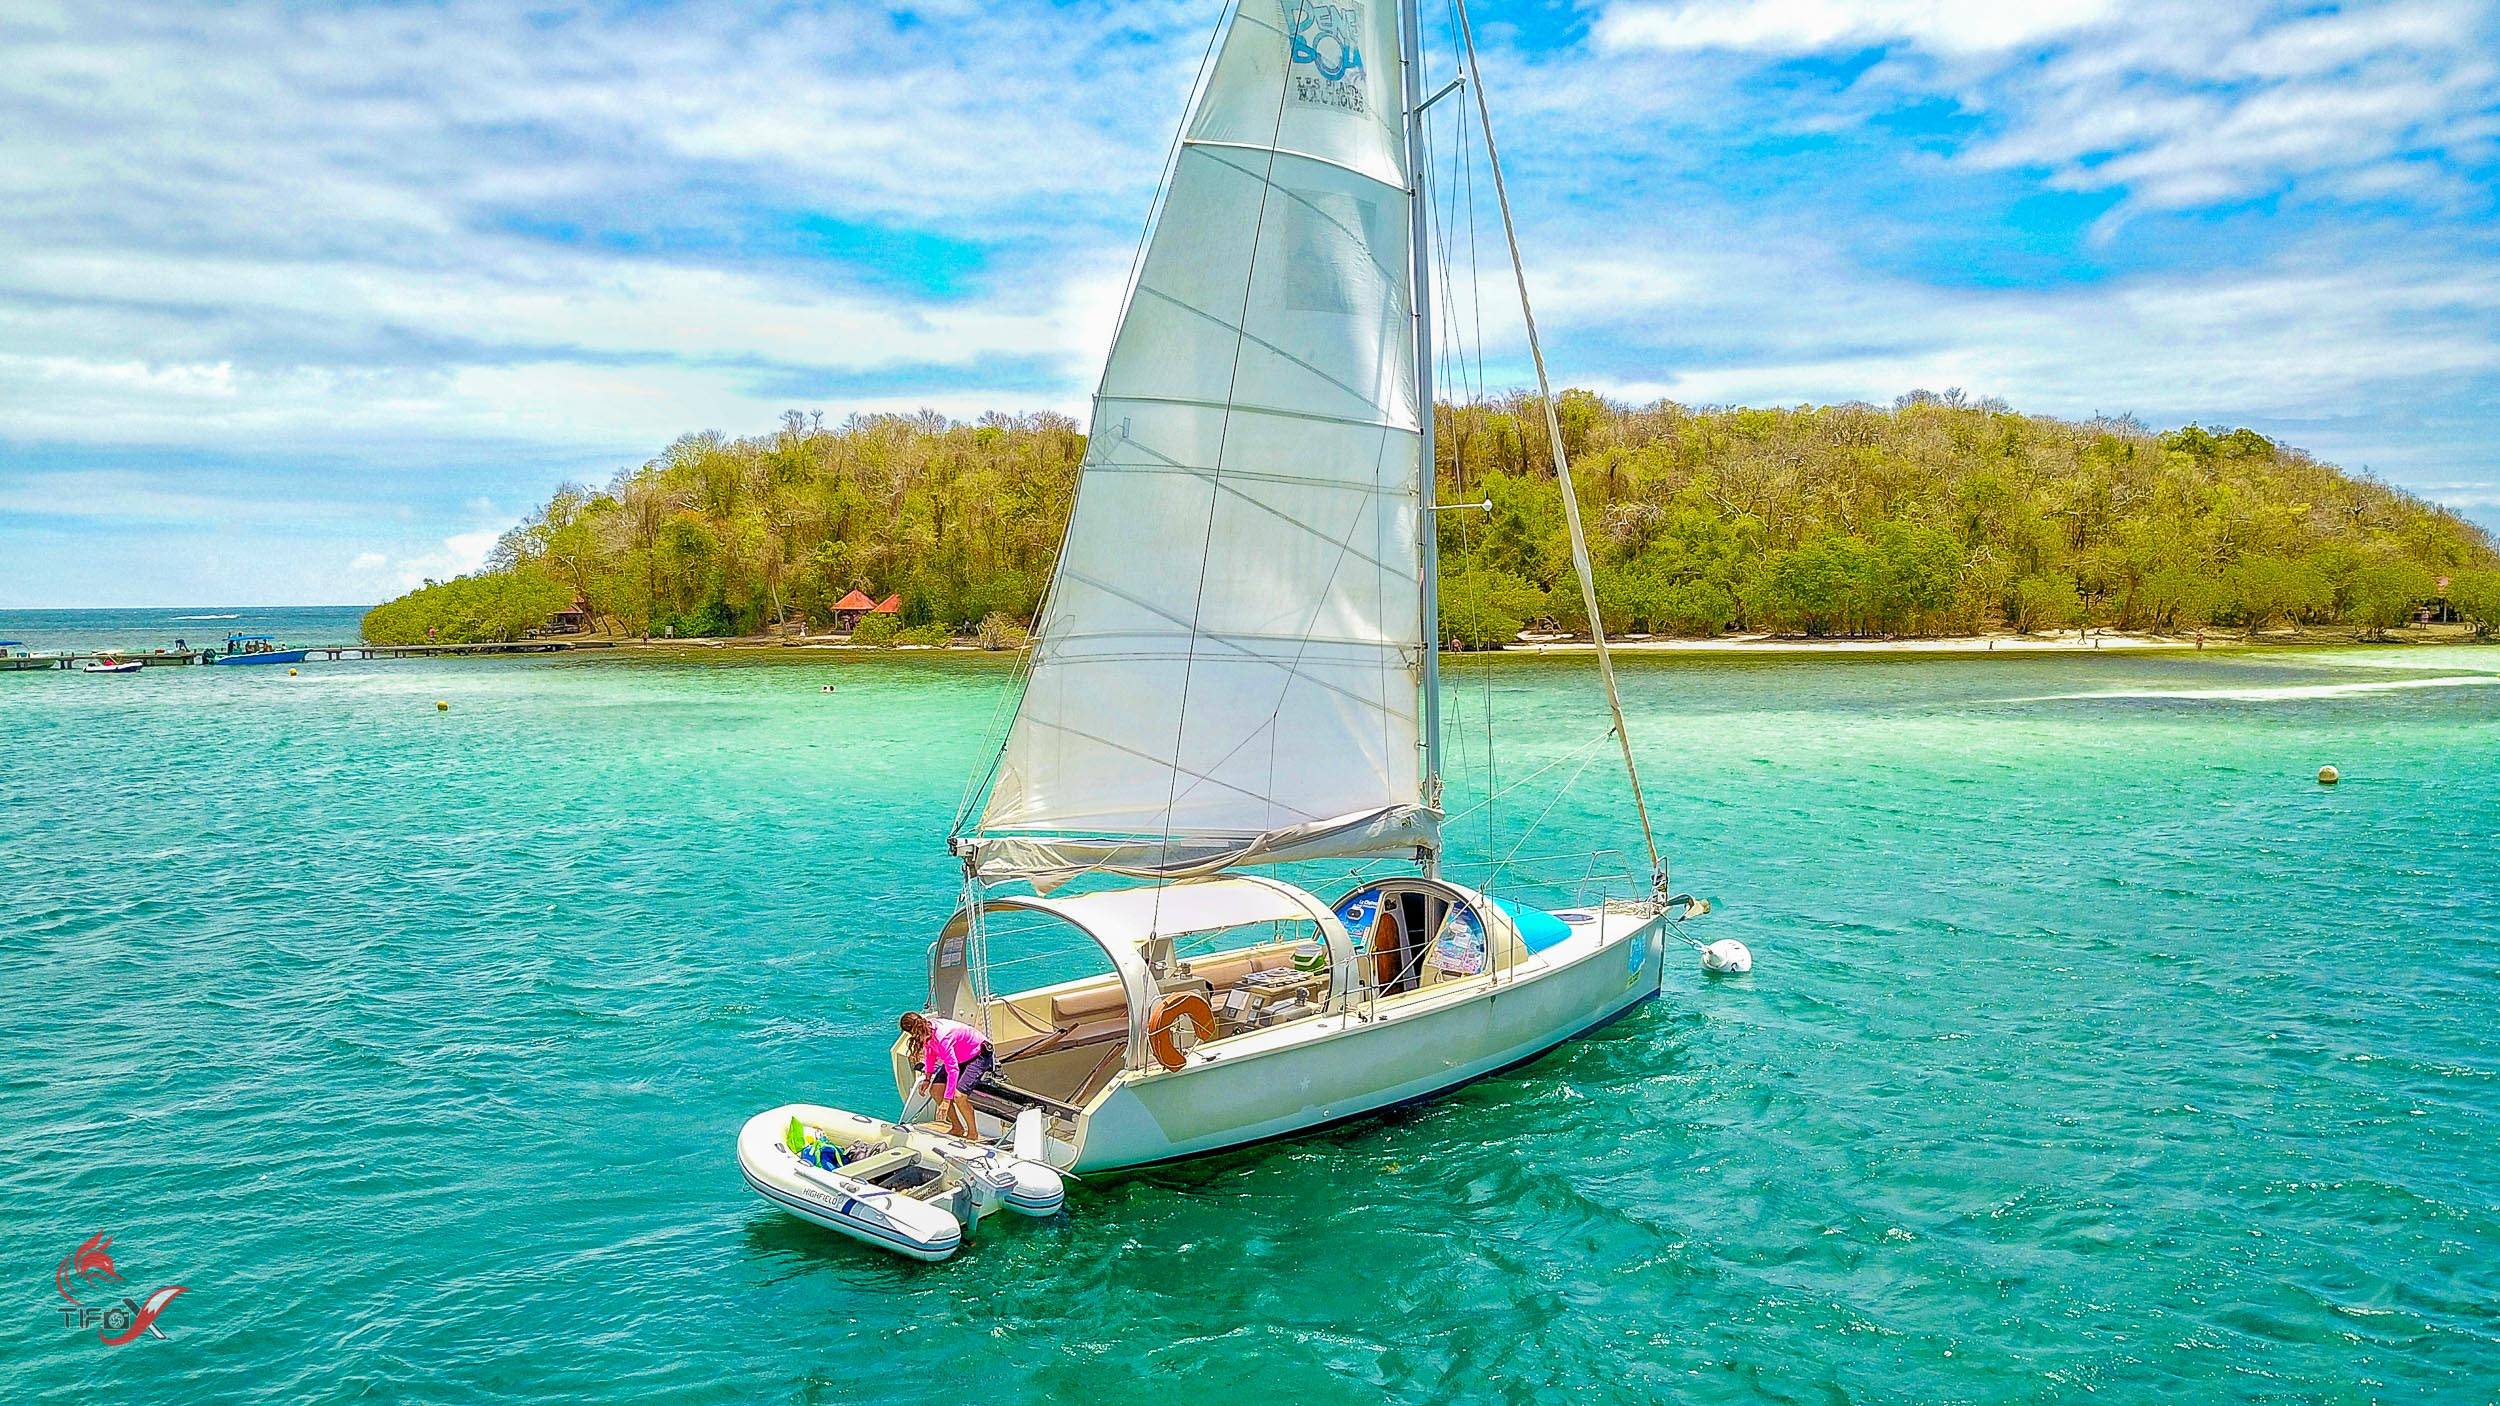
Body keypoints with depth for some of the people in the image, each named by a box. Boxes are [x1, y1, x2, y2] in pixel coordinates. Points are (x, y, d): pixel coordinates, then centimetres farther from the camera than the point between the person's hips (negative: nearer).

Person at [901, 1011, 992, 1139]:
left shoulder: (941, 1037, -36)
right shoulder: (928, 1032, -10)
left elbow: (953, 1068, -35)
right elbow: (930, 1054, 12)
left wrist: (947, 1099, -33)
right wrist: (927, 1079, 7)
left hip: (979, 1055, -9)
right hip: (960, 1057, 9)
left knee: (958, 1095, -24)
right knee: (935, 1089, -1)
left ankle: (973, 1133, -4)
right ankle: (957, 1128, 14)